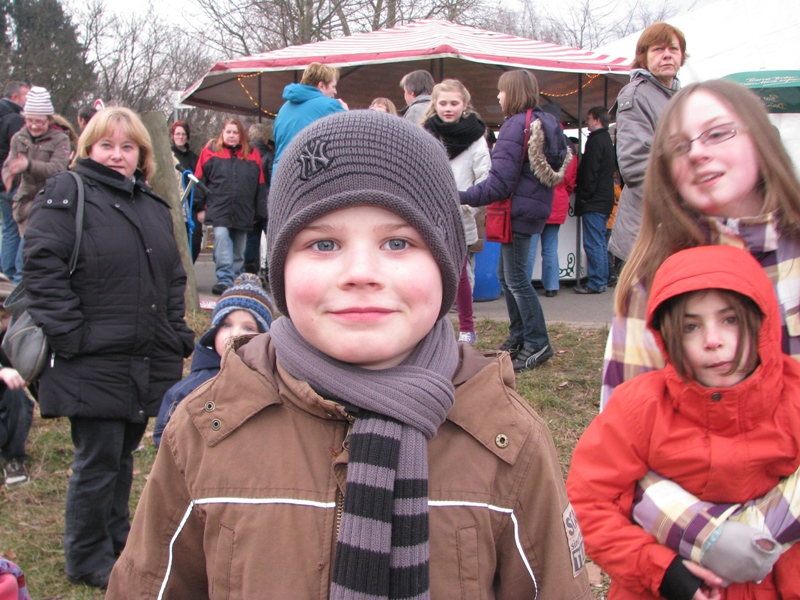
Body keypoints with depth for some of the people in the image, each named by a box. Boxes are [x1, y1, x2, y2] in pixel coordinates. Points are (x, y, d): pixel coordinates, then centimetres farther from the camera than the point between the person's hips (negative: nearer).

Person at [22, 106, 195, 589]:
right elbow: (43, 269, -13)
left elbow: (173, 275, 22)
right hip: (93, 362, -6)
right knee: (98, 460, 1)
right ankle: (88, 559, 18)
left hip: (148, 362, 6)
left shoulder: (155, 206, 18)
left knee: (124, 453, 18)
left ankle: (118, 540, 34)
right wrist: (71, 335, -18)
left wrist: (176, 335, 12)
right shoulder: (66, 196, -4)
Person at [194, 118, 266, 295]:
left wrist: (259, 213, 8)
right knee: (221, 238, -21)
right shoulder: (210, 151, 4)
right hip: (219, 210, -2)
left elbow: (260, 186, 10)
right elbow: (199, 180, 5)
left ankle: (236, 280, 20)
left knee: (238, 251, 9)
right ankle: (224, 280, -22)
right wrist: (200, 207, 1)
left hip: (243, 213, 2)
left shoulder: (252, 155, 7)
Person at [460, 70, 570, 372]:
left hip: (519, 209, -10)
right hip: (535, 205, 10)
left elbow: (500, 182, -21)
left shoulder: (515, 125, -16)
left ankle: (537, 343, 2)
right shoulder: (546, 123, 12)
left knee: (516, 278, -3)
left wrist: (463, 197, -19)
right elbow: (558, 164, 18)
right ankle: (519, 336, 25)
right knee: (505, 274, 17)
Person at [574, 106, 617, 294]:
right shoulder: (607, 140, 18)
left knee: (593, 243, -8)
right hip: (605, 200, 10)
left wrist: (584, 195, -13)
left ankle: (595, 283, -7)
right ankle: (602, 280, 18)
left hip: (594, 201, -10)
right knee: (600, 242, 14)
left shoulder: (596, 140, -12)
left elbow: (590, 171, -18)